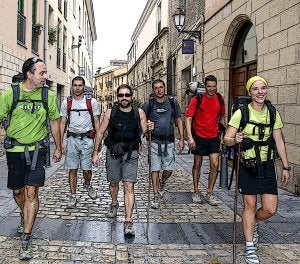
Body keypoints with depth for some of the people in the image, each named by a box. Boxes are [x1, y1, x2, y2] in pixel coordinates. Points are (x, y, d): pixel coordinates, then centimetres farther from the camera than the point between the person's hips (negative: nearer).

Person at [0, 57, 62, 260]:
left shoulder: (48, 95, -5)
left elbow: (55, 122, 7)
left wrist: (58, 148, 11)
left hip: (37, 150, -1)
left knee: (31, 193, -8)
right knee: (18, 192, 15)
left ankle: (26, 241, -1)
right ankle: (24, 216, 48)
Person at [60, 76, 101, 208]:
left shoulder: (92, 102, 1)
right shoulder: (66, 102, 6)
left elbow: (97, 123, 3)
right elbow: (62, 123, 8)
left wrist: (98, 141, -4)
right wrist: (60, 143, 0)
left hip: (87, 138, -1)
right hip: (72, 138, 1)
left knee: (86, 169, 1)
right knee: (72, 169, 2)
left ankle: (88, 185, 33)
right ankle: (73, 196, 13)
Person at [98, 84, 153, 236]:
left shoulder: (139, 113, 0)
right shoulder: (110, 113, -1)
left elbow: (144, 133, 7)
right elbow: (101, 133, 5)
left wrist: (148, 129, -16)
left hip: (130, 153, -1)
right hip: (113, 152, 1)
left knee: (129, 186, -10)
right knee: (113, 183, 17)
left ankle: (128, 222, -8)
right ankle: (114, 205, 48)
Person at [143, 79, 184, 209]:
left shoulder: (172, 102, 2)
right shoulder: (148, 104, -2)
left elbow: (179, 120, 8)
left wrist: (181, 139, 4)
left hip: (169, 141, 1)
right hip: (154, 141, -1)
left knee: (169, 169, 2)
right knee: (155, 169, -1)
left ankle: (162, 183, 35)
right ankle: (156, 196, 12)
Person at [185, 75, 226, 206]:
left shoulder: (220, 99, 2)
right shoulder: (196, 99, -9)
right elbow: (188, 119, -10)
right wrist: (190, 137, -18)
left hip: (213, 137, 3)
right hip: (199, 137, -2)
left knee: (215, 164, -5)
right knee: (197, 164, 9)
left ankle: (209, 193, 9)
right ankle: (196, 192, 23)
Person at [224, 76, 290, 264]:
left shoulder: (273, 113, 3)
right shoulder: (241, 113, -9)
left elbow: (279, 141, 8)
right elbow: (227, 139, -10)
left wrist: (285, 166, 7)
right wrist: (235, 140, -32)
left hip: (267, 165, 4)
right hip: (247, 165, -3)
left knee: (271, 209, 0)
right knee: (250, 206, 1)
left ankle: (253, 224, 34)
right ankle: (250, 248, 17)